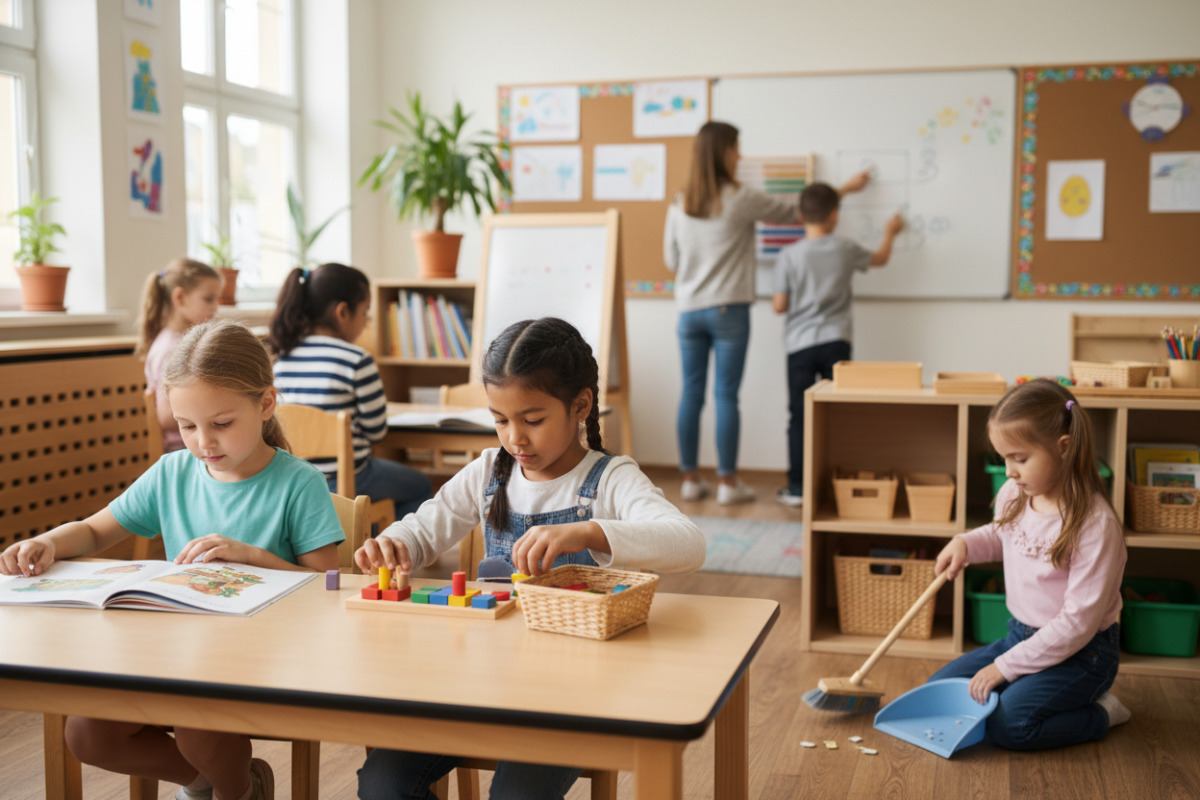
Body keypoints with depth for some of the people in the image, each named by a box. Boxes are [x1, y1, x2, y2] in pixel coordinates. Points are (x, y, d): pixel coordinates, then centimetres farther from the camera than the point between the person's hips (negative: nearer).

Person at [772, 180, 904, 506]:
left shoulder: (789, 256, -7)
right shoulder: (845, 249, 0)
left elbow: (779, 305, -4)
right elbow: (880, 258, 20)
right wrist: (889, 233, 39)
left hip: (800, 345, -1)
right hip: (836, 343, 1)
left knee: (799, 416, 3)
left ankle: (797, 488, 5)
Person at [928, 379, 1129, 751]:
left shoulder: (1095, 523, -26)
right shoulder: (1014, 496, -3)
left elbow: (1079, 621, -25)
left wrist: (1006, 666, -22)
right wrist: (965, 544, 0)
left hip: (1080, 651, -8)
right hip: (1021, 635, 8)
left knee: (1008, 724, -26)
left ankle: (1100, 714, -1)